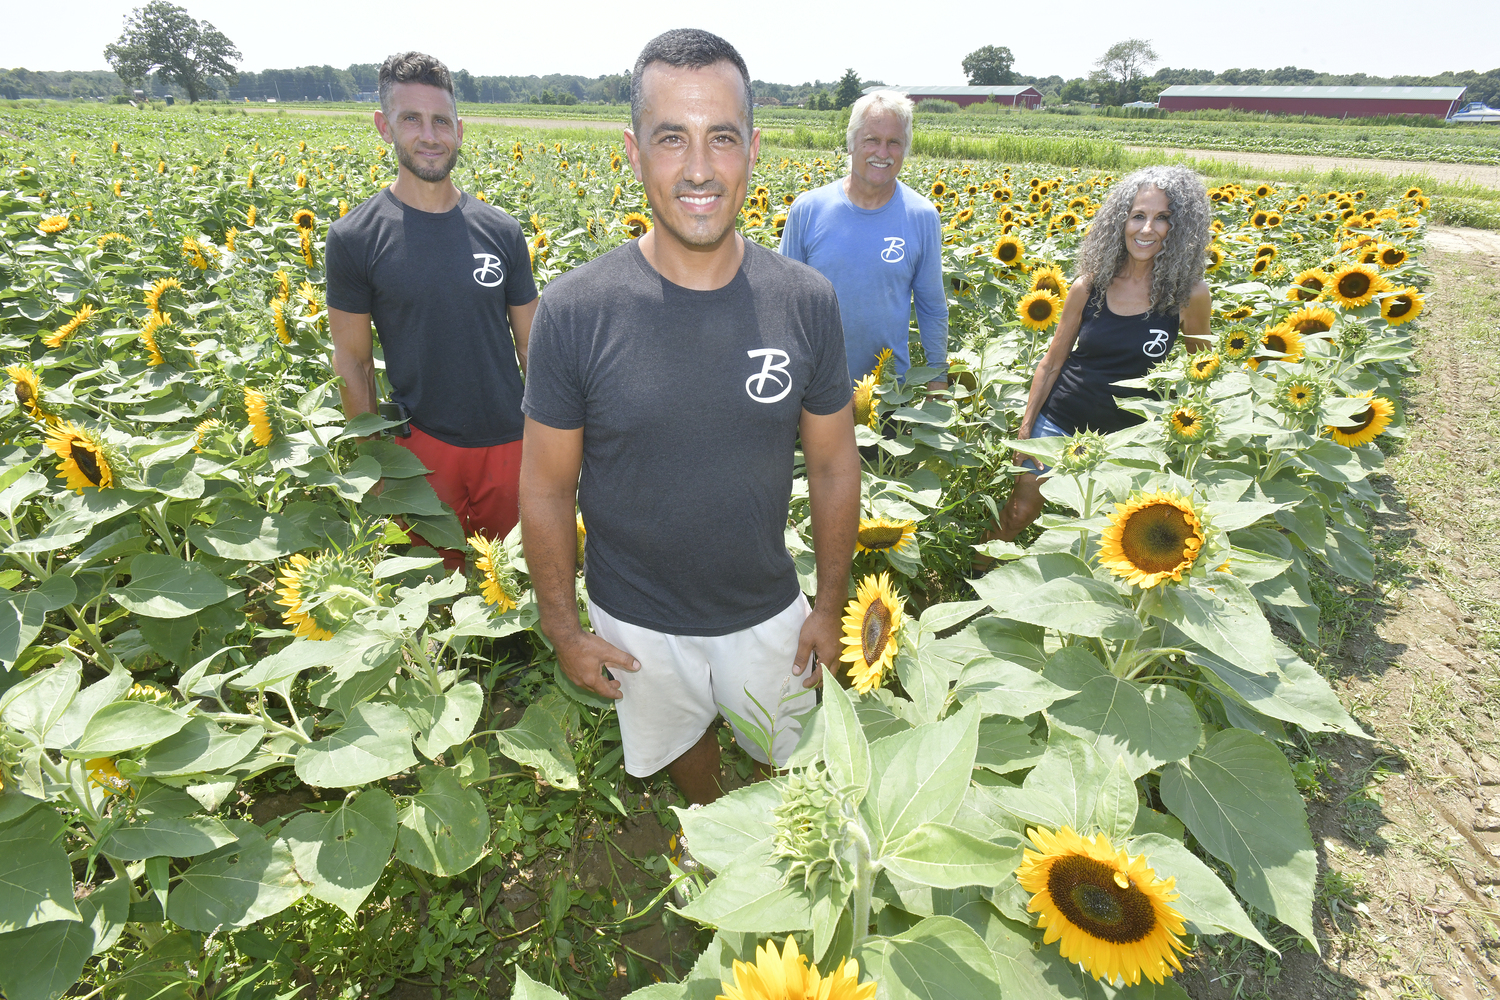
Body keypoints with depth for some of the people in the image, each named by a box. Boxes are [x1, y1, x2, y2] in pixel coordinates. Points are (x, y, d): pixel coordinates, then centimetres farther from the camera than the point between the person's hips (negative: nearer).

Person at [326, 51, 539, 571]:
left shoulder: (501, 231, 1)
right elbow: (352, 362, 0)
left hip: (507, 441, 2)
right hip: (422, 444, -1)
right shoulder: (354, 237, -5)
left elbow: (531, 342, 6)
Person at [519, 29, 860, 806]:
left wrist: (831, 605, 1)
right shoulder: (575, 310, -19)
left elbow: (833, 467, -4)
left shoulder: (807, 303, -14)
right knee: (679, 741, 27)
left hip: (768, 611, 1)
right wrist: (563, 628, -4)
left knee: (787, 758, 24)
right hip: (637, 622, 0)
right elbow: (547, 487, -9)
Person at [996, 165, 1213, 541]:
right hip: (1059, 422, 1)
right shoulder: (1089, 285, -6)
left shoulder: (1188, 293, -10)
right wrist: (1026, 428, 0)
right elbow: (1052, 362, 2)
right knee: (1021, 510, 8)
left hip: (1127, 436, -1)